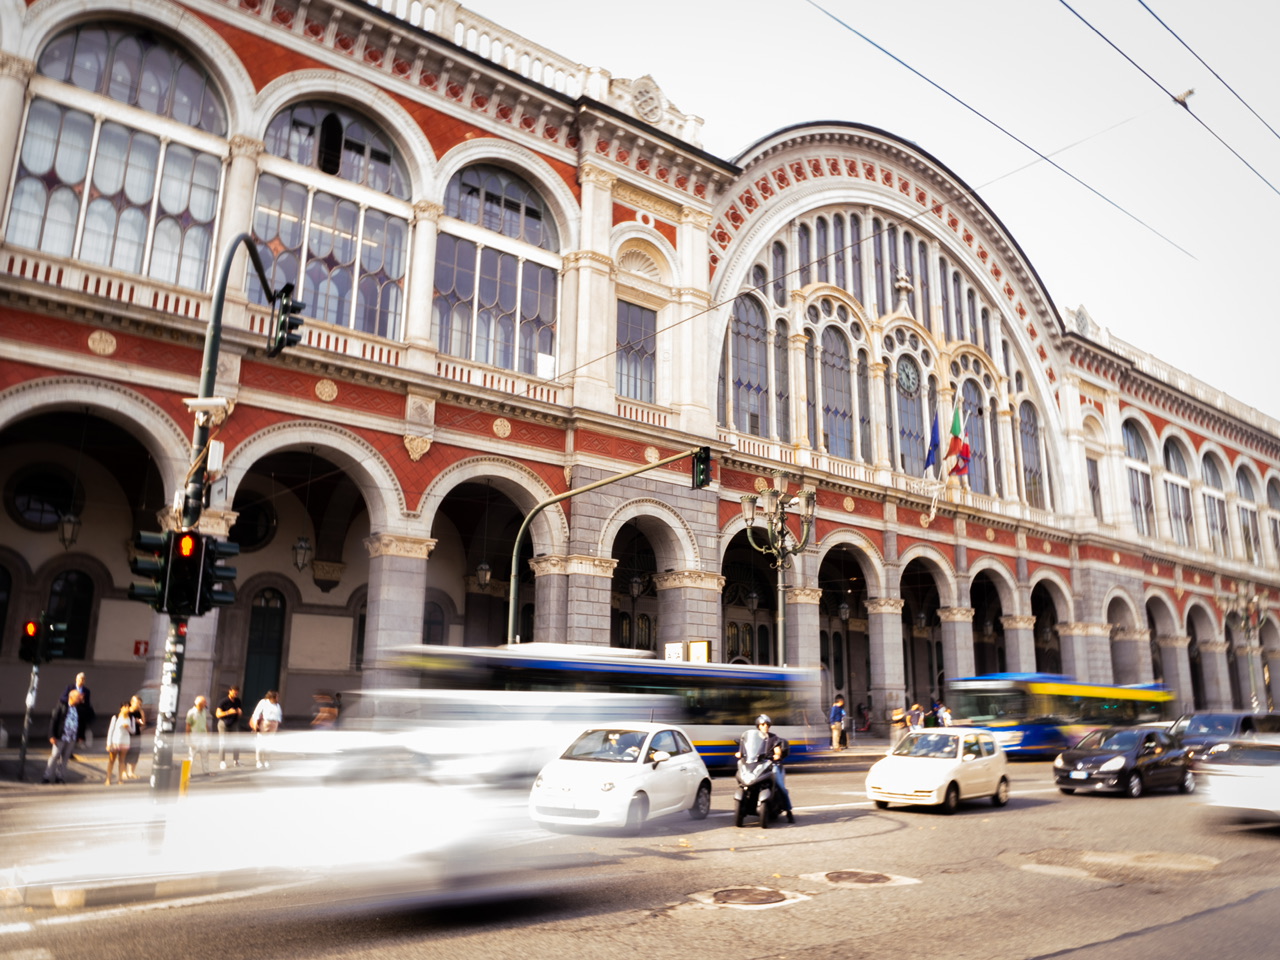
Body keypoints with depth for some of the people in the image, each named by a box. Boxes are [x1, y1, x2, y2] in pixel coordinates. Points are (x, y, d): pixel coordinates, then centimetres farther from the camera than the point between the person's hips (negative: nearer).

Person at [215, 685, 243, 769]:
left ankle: (236, 760, 6)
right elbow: (218, 714, -13)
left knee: (236, 742, -2)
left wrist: (239, 712, -7)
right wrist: (228, 712, -26)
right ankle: (222, 762, 0)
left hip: (234, 724, 4)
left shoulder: (238, 701, 6)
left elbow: (240, 714, 16)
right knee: (222, 743, -5)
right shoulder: (223, 701, -10)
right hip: (224, 724, -4)